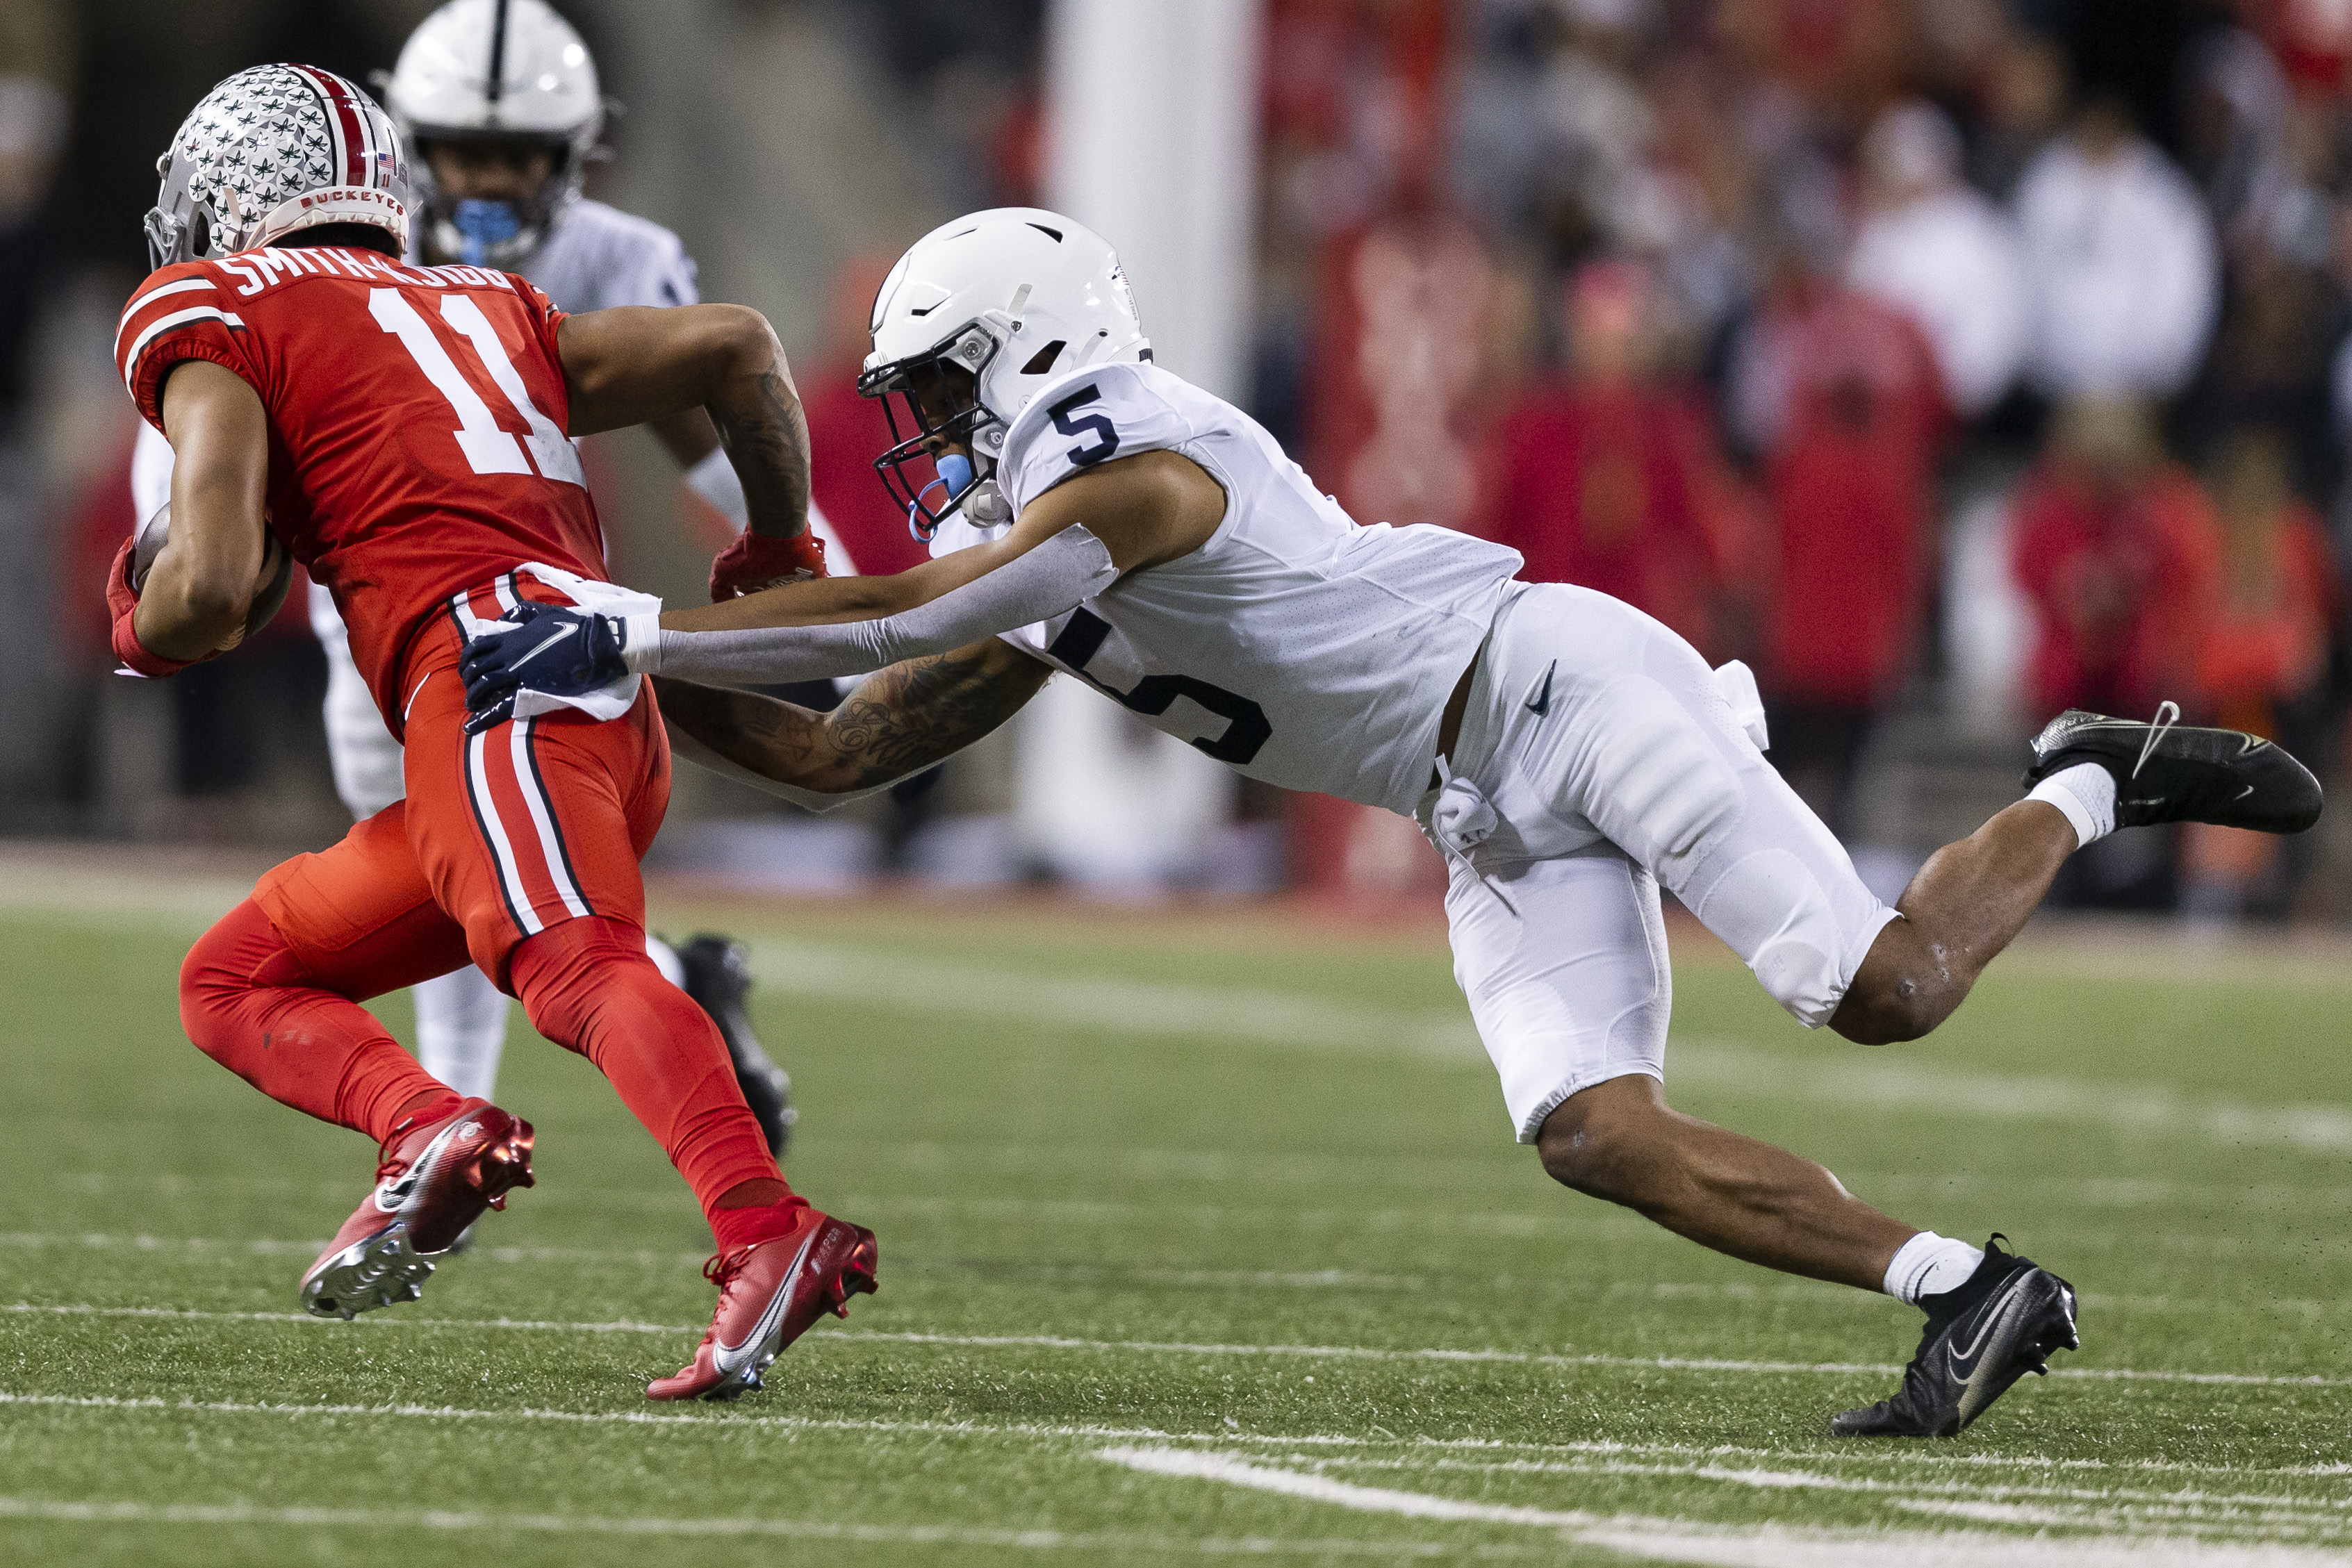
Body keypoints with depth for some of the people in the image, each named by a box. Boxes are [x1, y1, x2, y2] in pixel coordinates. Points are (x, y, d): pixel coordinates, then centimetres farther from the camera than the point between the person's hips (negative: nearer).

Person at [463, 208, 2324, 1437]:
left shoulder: (1138, 469, -17)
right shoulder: (1035, 591, 12)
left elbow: (899, 616, -28)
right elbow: (833, 753, 13)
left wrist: (629, 631, -26)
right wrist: (641, 675, 0)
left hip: (1560, 686, -9)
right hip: (1491, 816, 9)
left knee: (1882, 991, -16)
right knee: (1591, 1131, -9)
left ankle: (2091, 791, 11)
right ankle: (1969, 1290, -7)